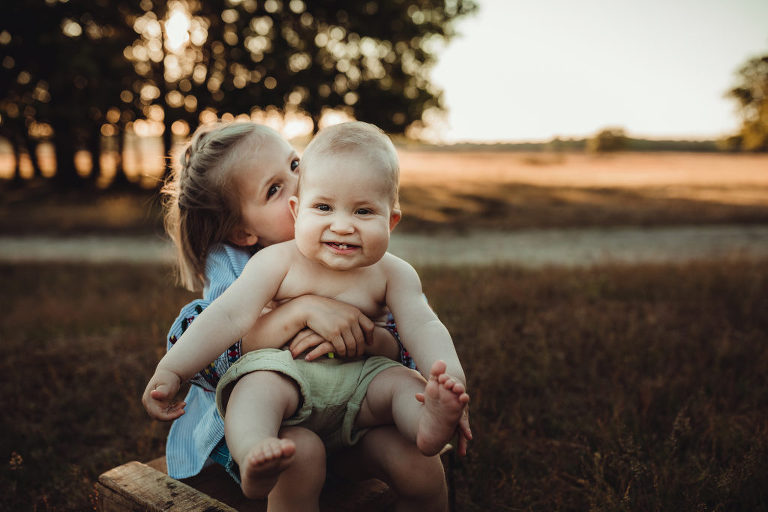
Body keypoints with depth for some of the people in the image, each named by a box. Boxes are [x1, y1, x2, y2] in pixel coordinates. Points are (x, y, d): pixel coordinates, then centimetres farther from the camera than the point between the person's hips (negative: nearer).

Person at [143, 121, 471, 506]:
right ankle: (252, 458, -53)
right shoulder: (277, 262, -7)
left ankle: (429, 426, -44)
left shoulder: (392, 274, 0)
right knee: (258, 386, -32)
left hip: (357, 381, 3)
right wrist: (171, 370, -14)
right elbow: (230, 316, -10)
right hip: (284, 371, -2)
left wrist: (450, 375, -27)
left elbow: (422, 327, -7)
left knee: (406, 382, -18)